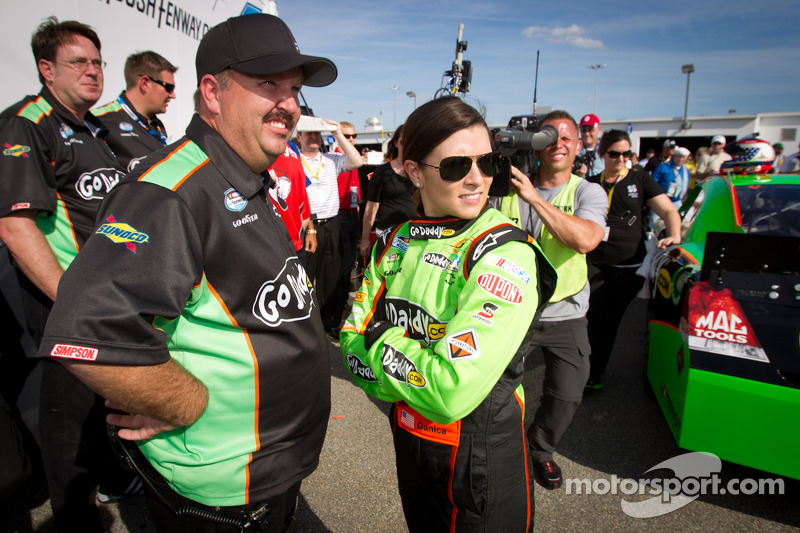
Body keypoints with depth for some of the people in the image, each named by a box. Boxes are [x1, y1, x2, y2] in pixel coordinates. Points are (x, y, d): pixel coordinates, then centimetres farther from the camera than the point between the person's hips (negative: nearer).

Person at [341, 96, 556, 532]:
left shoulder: (506, 256, -24)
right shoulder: (395, 243, -4)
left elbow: (453, 393, -30)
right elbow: (353, 343, -3)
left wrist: (382, 341, -17)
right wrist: (412, 372, -20)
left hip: (482, 458, -5)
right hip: (407, 442, 6)